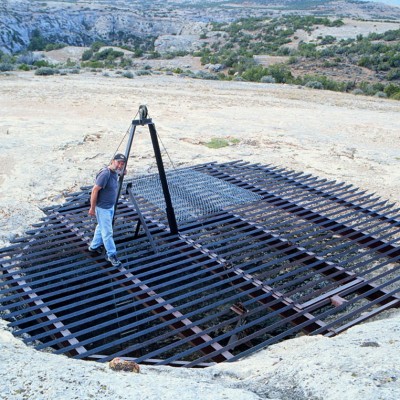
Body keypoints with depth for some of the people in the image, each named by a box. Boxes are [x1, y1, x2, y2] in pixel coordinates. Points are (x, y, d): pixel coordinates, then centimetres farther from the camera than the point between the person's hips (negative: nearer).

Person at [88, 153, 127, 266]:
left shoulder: (114, 172, -2)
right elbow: (95, 190, -24)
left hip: (111, 206, 9)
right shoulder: (105, 174, -28)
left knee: (101, 227, 24)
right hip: (102, 208, -9)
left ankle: (94, 246, 42)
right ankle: (111, 255, 11)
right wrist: (92, 208, -20)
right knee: (107, 232, 0)